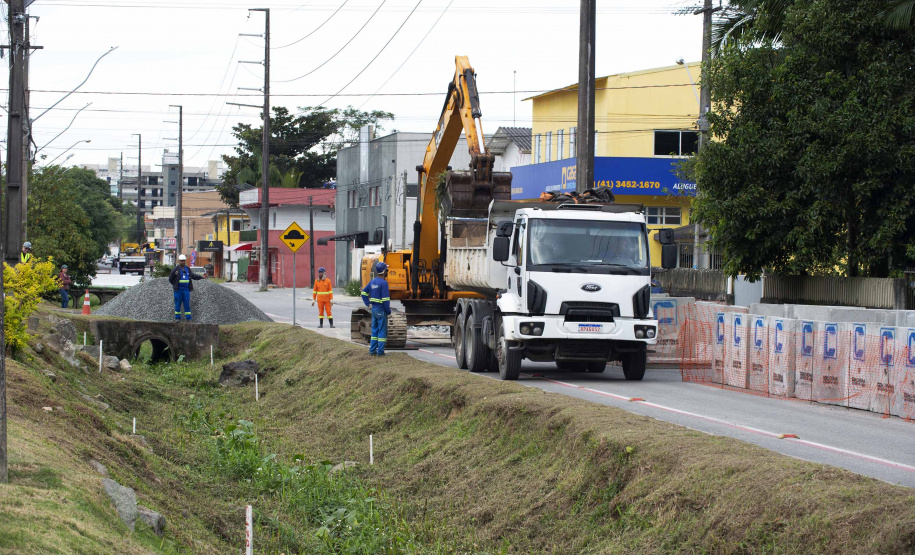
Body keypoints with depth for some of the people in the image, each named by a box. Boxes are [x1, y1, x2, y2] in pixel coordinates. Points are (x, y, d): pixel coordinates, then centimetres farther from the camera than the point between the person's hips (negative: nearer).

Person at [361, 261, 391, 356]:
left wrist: (368, 304, 16)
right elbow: (385, 299, -20)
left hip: (374, 309, 8)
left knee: (374, 330, 14)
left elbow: (364, 293, 16)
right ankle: (380, 351, -1)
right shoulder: (383, 283, -17)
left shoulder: (373, 282, 8)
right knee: (382, 331, -1)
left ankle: (372, 350, 15)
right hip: (381, 310, -8)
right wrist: (388, 311, -11)